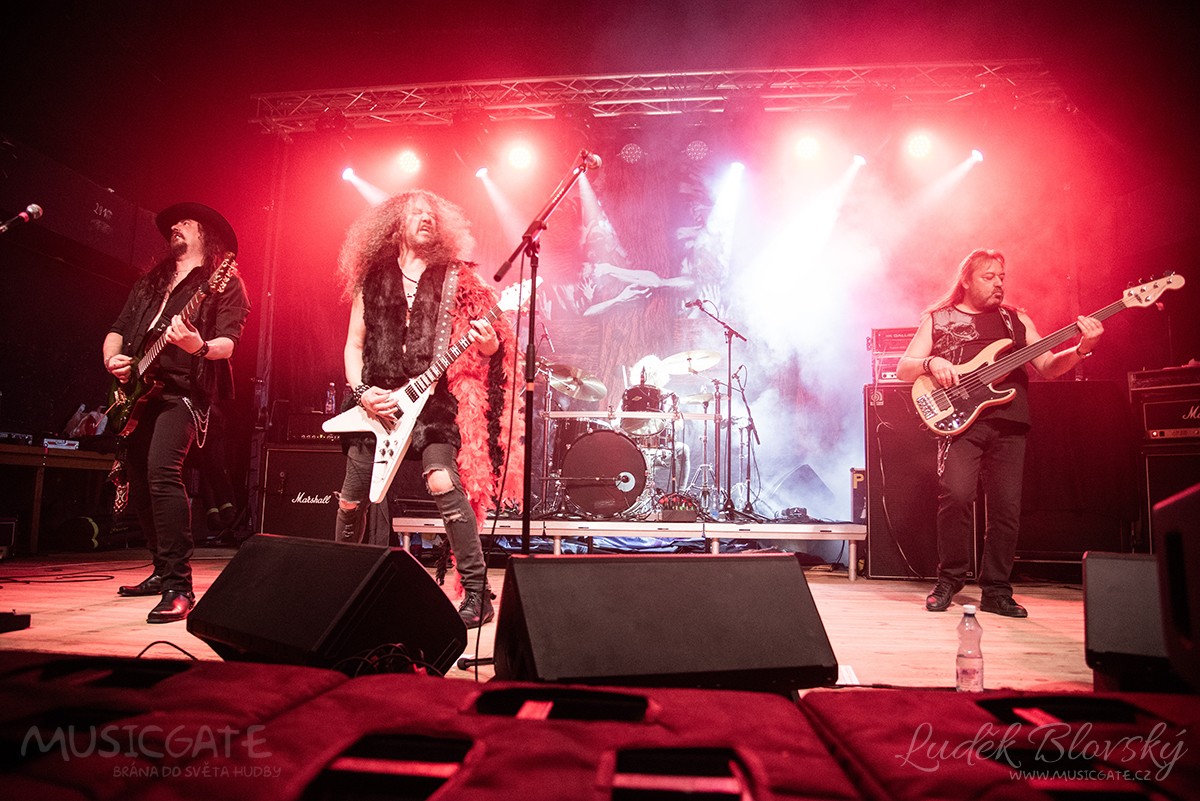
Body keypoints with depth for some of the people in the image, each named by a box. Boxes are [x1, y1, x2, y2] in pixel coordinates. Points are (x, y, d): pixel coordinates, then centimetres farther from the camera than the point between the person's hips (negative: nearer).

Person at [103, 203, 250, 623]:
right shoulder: (149, 282, 24)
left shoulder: (223, 282, 3)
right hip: (138, 391, 8)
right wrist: (112, 358, 2)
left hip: (183, 392, -8)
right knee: (138, 482, 10)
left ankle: (178, 587, -25)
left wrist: (200, 346, -31)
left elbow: (228, 343, -9)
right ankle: (164, 570, 26)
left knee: (162, 471, -26)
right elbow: (118, 329, 23)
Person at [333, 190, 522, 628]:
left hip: (433, 398, -3)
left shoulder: (455, 279, 6)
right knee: (352, 499, 9)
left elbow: (479, 344, 4)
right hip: (376, 401, 3)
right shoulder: (372, 279, 11)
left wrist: (487, 346, -20)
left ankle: (477, 592, -15)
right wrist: (361, 392, -5)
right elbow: (353, 345, 11)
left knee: (442, 480, -24)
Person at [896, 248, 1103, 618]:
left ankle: (996, 591, 14)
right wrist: (931, 363, -13)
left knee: (1007, 509, -1)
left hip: (1009, 423, 3)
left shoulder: (1016, 320, 21)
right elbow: (903, 368, 7)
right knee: (956, 495, -21)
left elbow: (1048, 367, 12)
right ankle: (949, 580, -1)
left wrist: (1081, 349, -6)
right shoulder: (937, 319, 13)